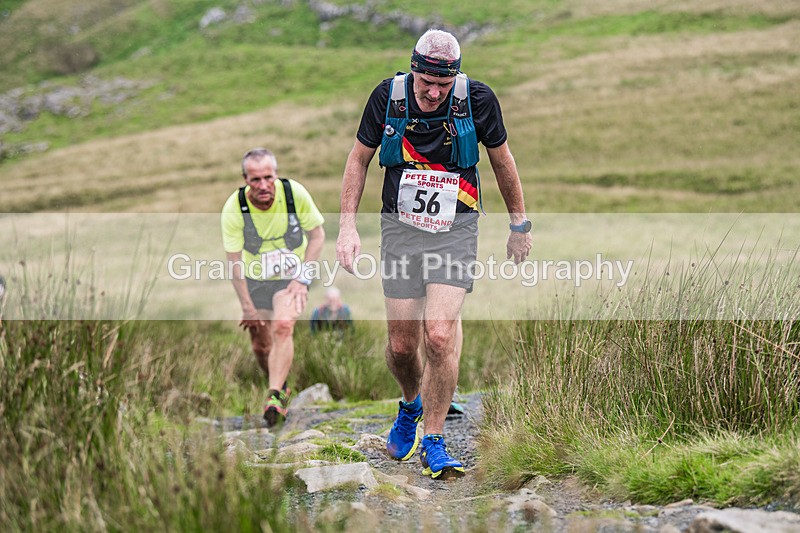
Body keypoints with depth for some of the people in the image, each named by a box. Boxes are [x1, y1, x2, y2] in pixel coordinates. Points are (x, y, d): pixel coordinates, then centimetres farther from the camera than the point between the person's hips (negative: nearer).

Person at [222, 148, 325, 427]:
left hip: (291, 276, -1)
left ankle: (274, 397, -27)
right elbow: (234, 262, -15)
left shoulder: (295, 193, -20)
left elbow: (317, 235, -6)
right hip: (255, 280, 1)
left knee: (283, 327, -25)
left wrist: (303, 278, -13)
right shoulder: (233, 209, -21)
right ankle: (281, 387, 32)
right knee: (261, 345, 4)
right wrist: (247, 306, -15)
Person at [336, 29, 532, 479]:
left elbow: (502, 160, 7)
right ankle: (412, 405, 38)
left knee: (441, 335, -17)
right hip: (400, 227, 2)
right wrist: (348, 226, 0)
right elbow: (359, 158, 7)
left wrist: (520, 226, 16)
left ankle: (434, 443, -2)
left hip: (455, 228, -1)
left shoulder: (478, 99, -9)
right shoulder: (388, 96, -7)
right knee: (401, 345, 3)